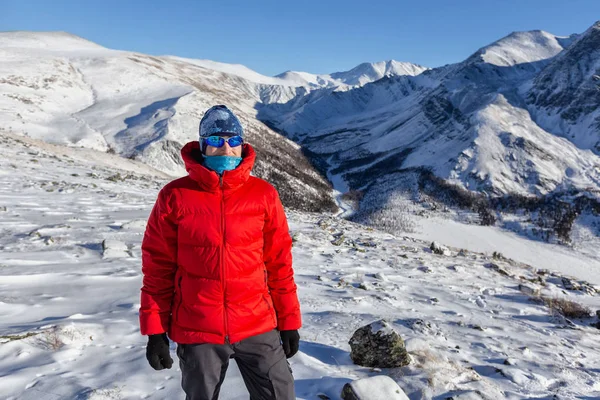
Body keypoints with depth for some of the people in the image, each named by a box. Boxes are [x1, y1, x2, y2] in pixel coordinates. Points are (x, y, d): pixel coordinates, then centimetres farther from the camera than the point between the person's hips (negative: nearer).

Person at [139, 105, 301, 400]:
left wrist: (288, 321, 5)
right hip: (196, 331, 0)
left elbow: (279, 263, 3)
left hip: (257, 327, 1)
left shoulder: (264, 195, -3)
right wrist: (155, 330, 0)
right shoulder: (175, 197, -6)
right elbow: (157, 268, -1)